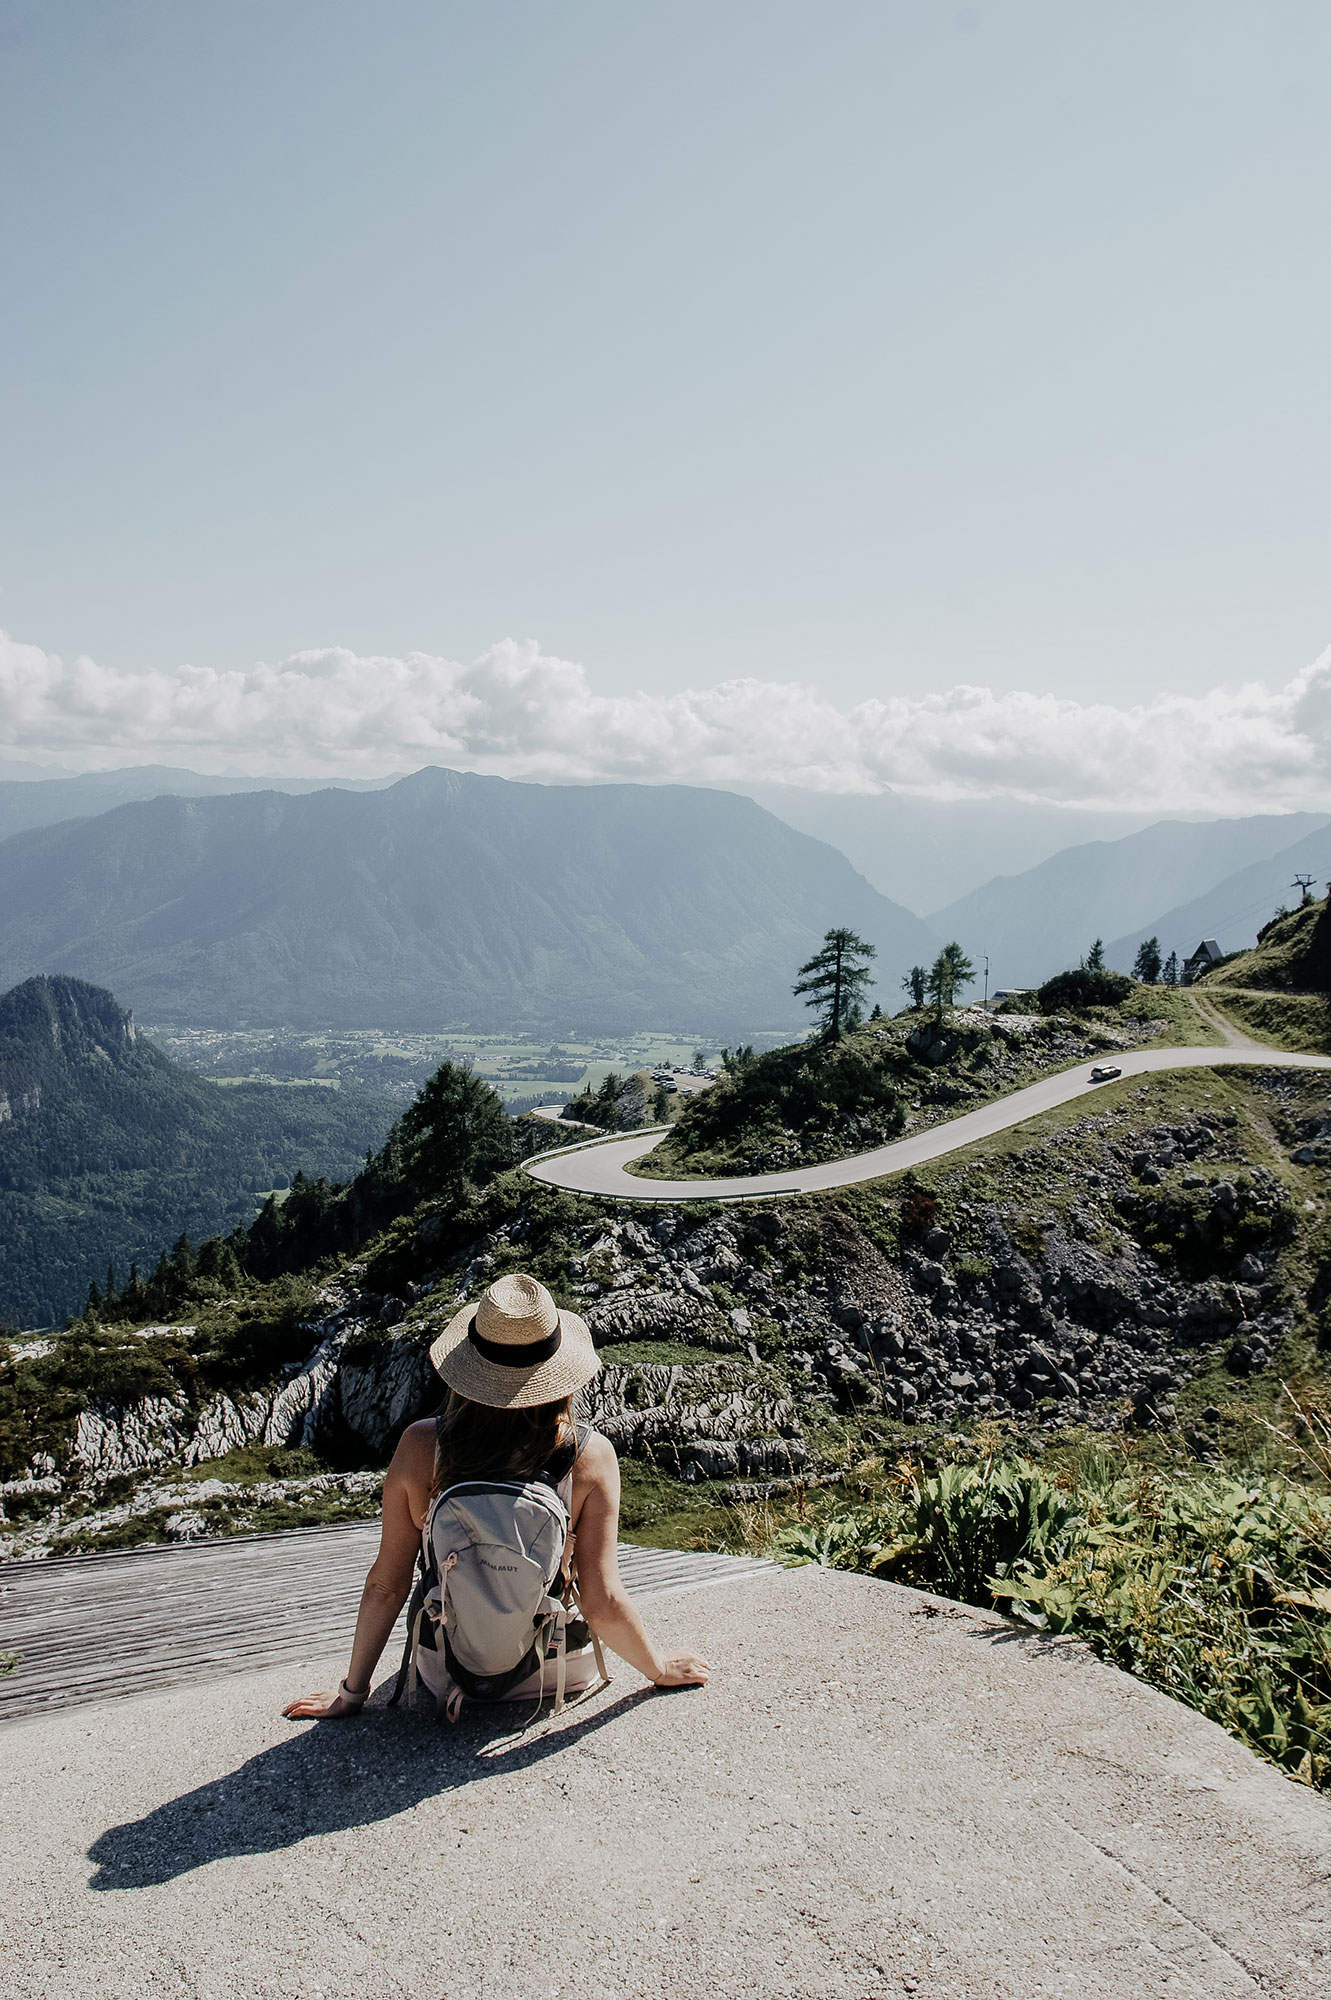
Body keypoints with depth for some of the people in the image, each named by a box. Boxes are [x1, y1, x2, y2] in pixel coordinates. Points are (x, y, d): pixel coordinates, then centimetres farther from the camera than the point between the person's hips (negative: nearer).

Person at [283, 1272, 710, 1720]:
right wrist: (660, 1668, -1)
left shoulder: (421, 1447, -21)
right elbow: (603, 1604, -20)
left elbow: (385, 1586, -13)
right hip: (559, 1672, -1)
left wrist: (351, 1693, 1)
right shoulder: (591, 1456, -23)